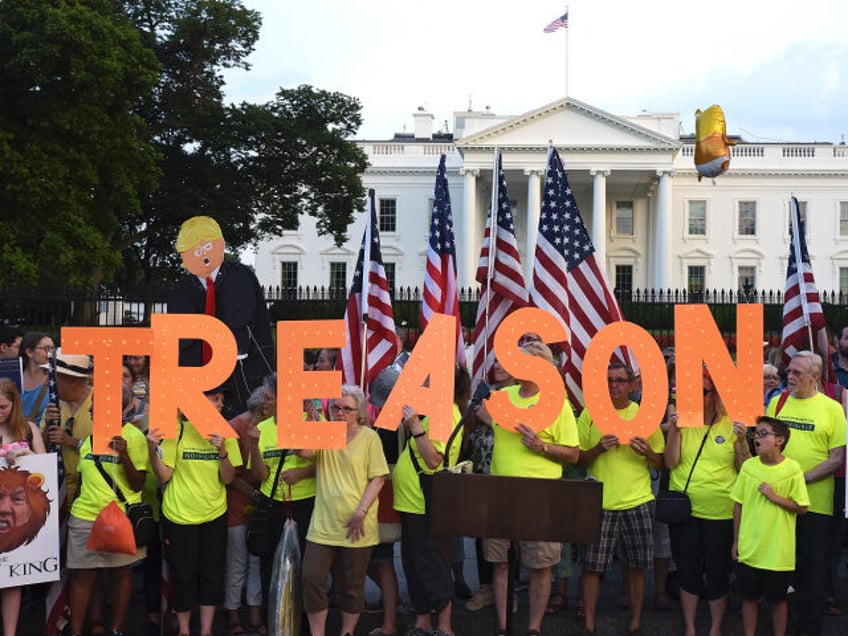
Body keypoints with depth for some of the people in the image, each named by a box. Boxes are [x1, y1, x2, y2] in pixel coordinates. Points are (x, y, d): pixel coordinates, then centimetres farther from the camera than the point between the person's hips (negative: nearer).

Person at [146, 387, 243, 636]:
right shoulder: (178, 431, -7)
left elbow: (228, 478, -3)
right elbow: (164, 475, -8)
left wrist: (222, 451, -20)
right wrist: (153, 450, -24)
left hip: (214, 516, 2)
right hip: (179, 516, -2)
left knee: (211, 574, 6)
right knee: (183, 574, 5)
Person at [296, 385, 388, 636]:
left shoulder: (369, 437, -1)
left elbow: (377, 478, -5)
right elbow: (302, 451, -12)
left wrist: (361, 513, -13)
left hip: (357, 527, -2)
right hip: (323, 524, 2)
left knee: (352, 585, 8)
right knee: (312, 579, -3)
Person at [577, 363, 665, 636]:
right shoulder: (590, 413, 3)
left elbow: (660, 464, 8)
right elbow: (578, 460, 5)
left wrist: (648, 452, -13)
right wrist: (598, 448, -14)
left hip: (638, 502, 1)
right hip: (599, 502, -1)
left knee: (636, 566, 5)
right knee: (591, 565, -1)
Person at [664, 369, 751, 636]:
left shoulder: (730, 425, -2)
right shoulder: (681, 422, 1)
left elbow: (744, 469, -1)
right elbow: (671, 462, -7)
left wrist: (742, 440, -16)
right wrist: (674, 430, -16)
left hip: (720, 512, -1)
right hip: (684, 509, 1)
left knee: (718, 573, 8)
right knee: (687, 571, 11)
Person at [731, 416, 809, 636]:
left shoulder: (792, 469, -10)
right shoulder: (749, 466, -1)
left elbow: (802, 507, -6)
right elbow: (738, 505, 5)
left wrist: (774, 497, -18)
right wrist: (736, 540, 7)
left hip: (778, 550, -2)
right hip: (749, 549, 2)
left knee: (778, 598, 11)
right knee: (749, 596, 11)